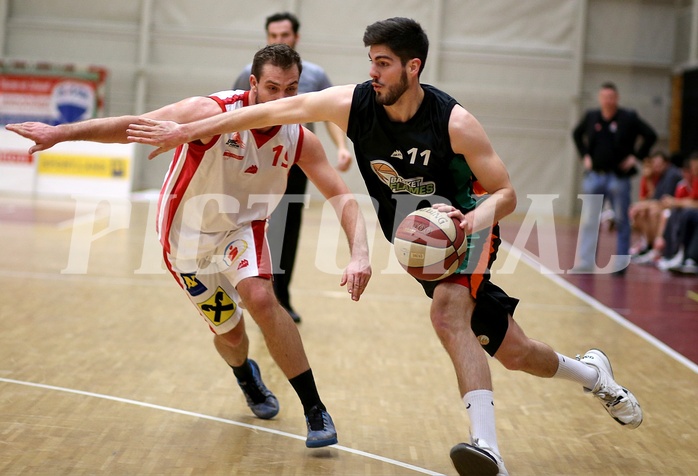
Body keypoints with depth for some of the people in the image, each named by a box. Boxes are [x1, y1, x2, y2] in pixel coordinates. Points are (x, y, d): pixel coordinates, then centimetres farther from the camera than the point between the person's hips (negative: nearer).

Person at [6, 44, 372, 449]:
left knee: (260, 297, -28)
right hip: (189, 235, -1)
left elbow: (343, 197, -16)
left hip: (243, 226, 1)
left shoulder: (300, 139, -16)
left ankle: (316, 411, -19)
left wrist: (360, 255, -32)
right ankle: (246, 376, 47)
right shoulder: (214, 114, -27)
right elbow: (137, 126, -28)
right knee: (230, 333, 7)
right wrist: (61, 133, -36)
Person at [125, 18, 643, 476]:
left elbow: (506, 193, -16)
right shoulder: (353, 103, -14)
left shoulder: (454, 122, -23)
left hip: (464, 220, -4)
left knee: (448, 312, -34)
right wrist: (188, 129, -11)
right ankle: (591, 372, 32)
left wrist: (480, 215, -39)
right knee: (512, 352, 4)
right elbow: (275, 109, -11)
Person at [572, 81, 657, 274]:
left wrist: (636, 157, -6)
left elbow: (651, 136, -3)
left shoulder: (629, 118, -6)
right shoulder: (591, 116, 4)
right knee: (588, 222, 0)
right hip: (594, 176, 3)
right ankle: (584, 264, 4)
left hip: (619, 177, -3)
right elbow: (577, 134, 21)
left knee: (621, 222, 5)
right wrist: (584, 155, 11)